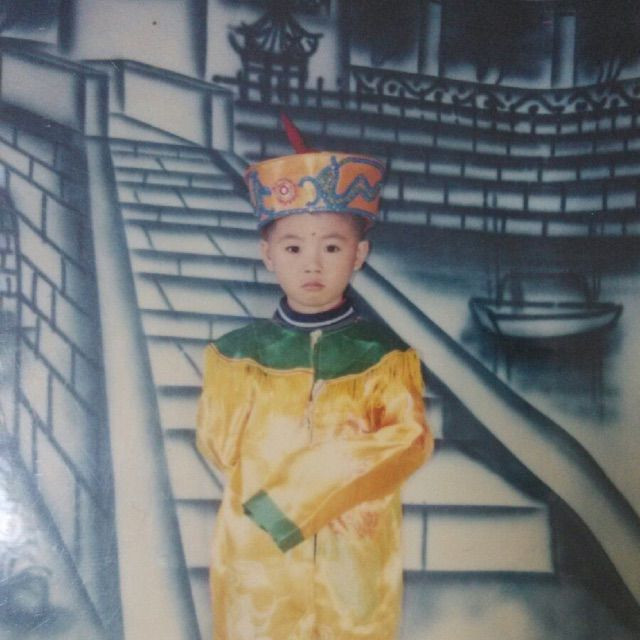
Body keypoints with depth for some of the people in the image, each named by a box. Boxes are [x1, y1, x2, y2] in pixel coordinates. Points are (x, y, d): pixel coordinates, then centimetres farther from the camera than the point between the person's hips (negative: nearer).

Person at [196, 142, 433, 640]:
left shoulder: (386, 356, -4)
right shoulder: (235, 355, -2)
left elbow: (408, 443, -15)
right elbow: (223, 445, -6)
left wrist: (284, 497, -20)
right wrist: (340, 456, -15)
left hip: (356, 572, 0)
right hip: (258, 566, 0)